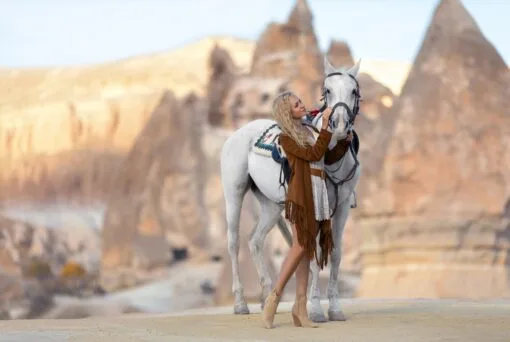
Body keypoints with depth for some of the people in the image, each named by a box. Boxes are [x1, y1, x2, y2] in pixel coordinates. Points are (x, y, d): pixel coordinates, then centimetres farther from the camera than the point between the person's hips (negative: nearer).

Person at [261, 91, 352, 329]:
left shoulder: (308, 131, 19)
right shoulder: (286, 137, -3)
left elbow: (328, 158, 21)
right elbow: (314, 154, -12)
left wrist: (345, 141, 9)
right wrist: (325, 126, -14)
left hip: (319, 195, 7)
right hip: (301, 193, -7)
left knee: (307, 249, 3)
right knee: (300, 246, -16)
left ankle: (300, 309, 1)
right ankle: (273, 299, -11)